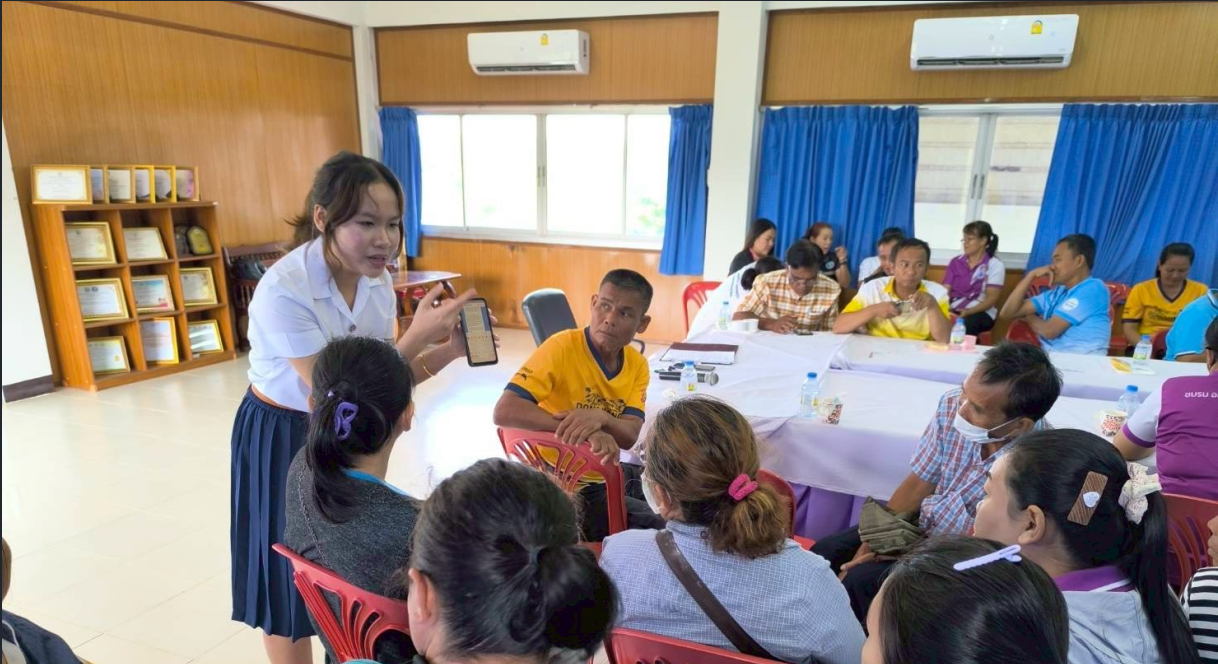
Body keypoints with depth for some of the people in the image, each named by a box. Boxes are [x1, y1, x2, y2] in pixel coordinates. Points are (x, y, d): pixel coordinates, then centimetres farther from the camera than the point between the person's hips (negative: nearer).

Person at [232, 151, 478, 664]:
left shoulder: (377, 280, -8)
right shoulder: (282, 291, -29)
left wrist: (449, 351, -19)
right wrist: (417, 336, -34)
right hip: (282, 440, -5)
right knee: (291, 586, 13)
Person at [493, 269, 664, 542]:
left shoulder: (638, 365, -4)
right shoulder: (561, 348, -22)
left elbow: (630, 436, -13)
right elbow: (504, 412, -31)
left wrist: (600, 418, -36)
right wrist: (581, 430, -39)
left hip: (608, 474, 7)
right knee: (661, 528, -15)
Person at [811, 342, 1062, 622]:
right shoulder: (952, 405, -16)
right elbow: (917, 484, -5)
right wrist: (865, 551, -10)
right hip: (921, 523, 5)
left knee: (863, 581, -22)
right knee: (825, 554, -4)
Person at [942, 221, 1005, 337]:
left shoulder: (995, 265, 3)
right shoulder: (956, 262, 13)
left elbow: (992, 298, -6)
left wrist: (968, 311, -23)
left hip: (980, 312, -3)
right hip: (954, 310, 3)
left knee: (966, 323, -38)